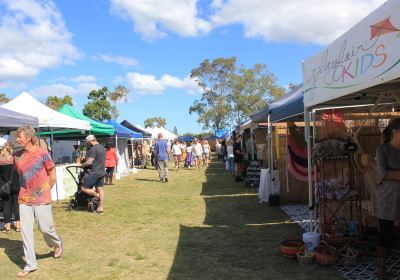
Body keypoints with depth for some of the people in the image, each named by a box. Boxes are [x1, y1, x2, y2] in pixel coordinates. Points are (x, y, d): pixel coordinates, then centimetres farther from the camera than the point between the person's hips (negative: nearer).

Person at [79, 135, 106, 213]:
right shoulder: (102, 148, 13)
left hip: (94, 173, -9)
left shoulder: (93, 149, -16)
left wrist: (81, 165, -4)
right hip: (102, 172, 9)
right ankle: (101, 207, 12)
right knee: (100, 189, 10)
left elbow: (89, 162, -20)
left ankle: (97, 195, 2)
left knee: (84, 188, -2)